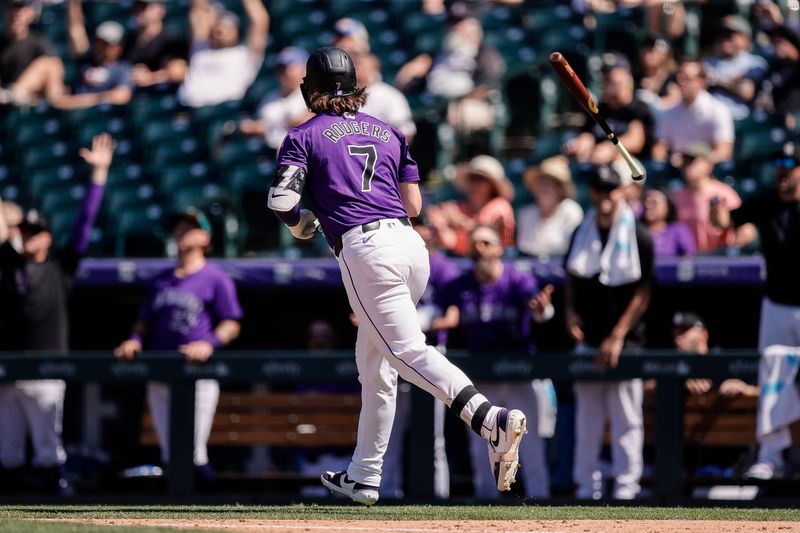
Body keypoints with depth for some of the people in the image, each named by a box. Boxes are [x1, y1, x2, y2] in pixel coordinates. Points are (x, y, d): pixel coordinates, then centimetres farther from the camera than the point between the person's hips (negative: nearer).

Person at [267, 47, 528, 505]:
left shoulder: (305, 137, 8)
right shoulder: (388, 132, 22)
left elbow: (280, 200, -4)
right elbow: (414, 204, 17)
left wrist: (301, 224, 18)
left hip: (363, 248, -7)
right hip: (411, 245, 7)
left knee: (408, 350, -17)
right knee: (373, 360, 18)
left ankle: (492, 420, -40)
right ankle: (364, 477, 23)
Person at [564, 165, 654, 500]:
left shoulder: (638, 237, -4)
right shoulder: (582, 233, 9)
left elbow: (642, 294, -6)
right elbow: (571, 276, 20)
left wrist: (617, 338, -12)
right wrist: (571, 311, 1)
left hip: (624, 343, -4)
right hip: (587, 341, 4)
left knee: (626, 419, -3)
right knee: (586, 418, 5)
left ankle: (626, 486, -1)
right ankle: (586, 486, 8)